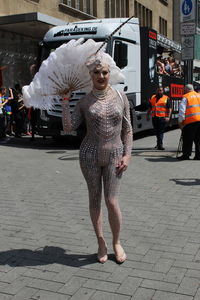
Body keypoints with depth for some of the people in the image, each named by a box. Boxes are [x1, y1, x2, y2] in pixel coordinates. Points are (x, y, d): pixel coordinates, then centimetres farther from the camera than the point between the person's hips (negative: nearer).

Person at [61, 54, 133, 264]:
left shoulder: (120, 97, 3)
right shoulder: (84, 102, 1)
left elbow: (127, 130, 7)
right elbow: (68, 127, -6)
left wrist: (127, 154, -3)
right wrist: (65, 100, -8)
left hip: (114, 155, 0)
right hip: (90, 154, 1)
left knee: (112, 201, -6)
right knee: (95, 199, 8)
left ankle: (116, 243, 18)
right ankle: (101, 243, 24)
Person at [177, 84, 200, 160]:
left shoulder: (186, 97, -1)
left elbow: (182, 110, -7)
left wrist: (180, 121, -3)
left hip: (191, 121, -5)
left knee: (187, 139, 2)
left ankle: (186, 155, 4)